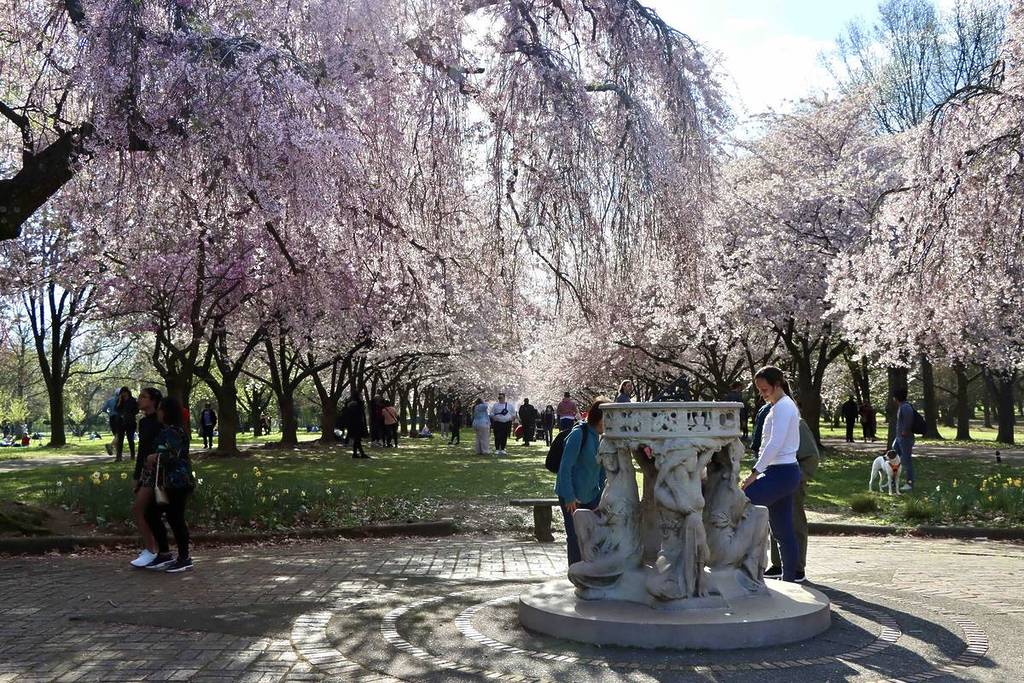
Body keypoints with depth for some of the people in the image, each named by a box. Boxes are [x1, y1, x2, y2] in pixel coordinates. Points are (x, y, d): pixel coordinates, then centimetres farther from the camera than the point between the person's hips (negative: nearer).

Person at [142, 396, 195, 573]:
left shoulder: (171, 432, -15)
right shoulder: (166, 430, 16)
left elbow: (173, 453, -28)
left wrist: (156, 457, -13)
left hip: (177, 483, -11)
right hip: (168, 483, 11)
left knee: (175, 519, -3)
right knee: (152, 515, 14)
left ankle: (184, 559, 8)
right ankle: (164, 554, 22)